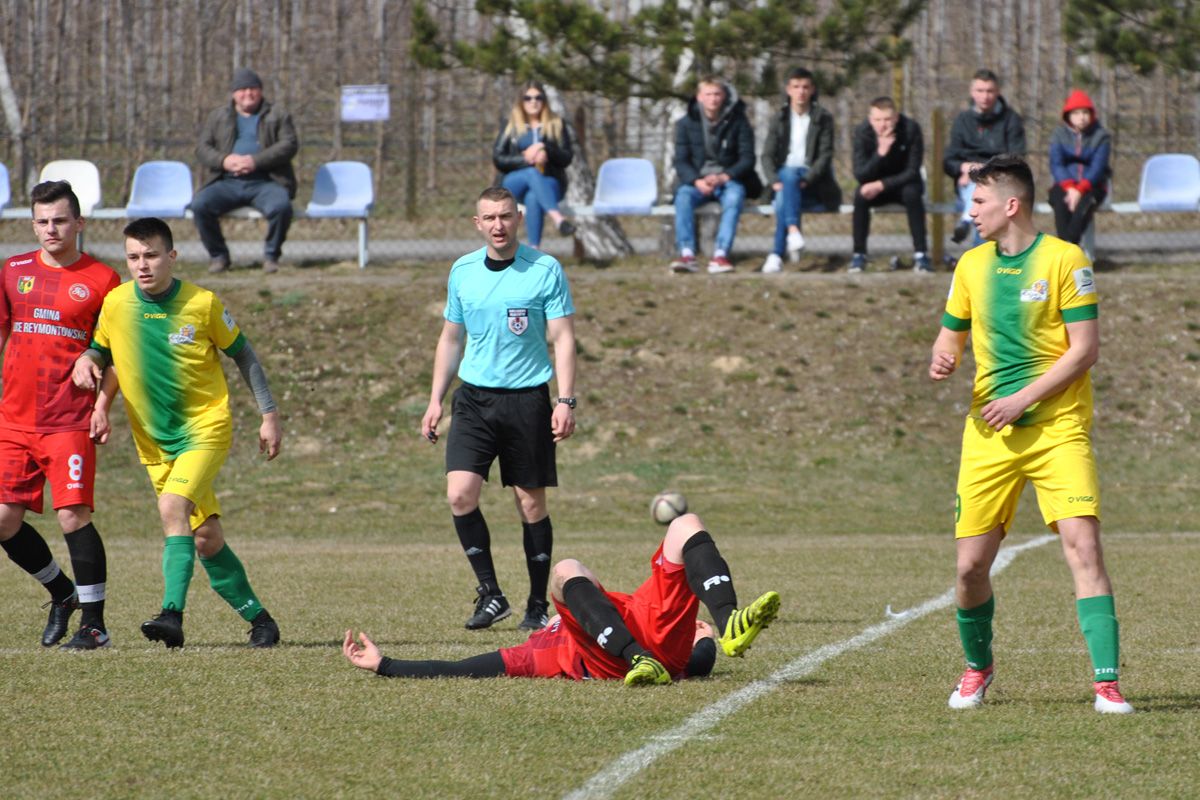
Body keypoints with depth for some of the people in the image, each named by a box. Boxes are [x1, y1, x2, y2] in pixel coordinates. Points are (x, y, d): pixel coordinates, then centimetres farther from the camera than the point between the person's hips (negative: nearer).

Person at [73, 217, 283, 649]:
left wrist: (269, 414, 2)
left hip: (206, 429, -4)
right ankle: (258, 618, 20)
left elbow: (243, 354, 2)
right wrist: (86, 361, -10)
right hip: (154, 440, 4)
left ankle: (172, 615, -34)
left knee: (173, 507, -27)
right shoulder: (115, 304, -4)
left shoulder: (203, 304, -11)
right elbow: (101, 349, 14)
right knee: (206, 537, 5)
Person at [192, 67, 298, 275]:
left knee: (281, 206, -34)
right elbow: (202, 148, 11)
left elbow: (289, 145, -1)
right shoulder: (218, 117, 21)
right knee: (199, 205, -26)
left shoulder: (278, 116, 13)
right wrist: (224, 160, -11)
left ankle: (271, 255, -10)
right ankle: (218, 255, -8)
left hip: (265, 182, -2)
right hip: (226, 183, 2)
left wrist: (255, 161, -15)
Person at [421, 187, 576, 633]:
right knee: (460, 494, -13)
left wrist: (565, 401, -13)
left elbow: (563, 339, -4)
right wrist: (435, 400, 12)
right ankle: (489, 593, -1)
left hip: (527, 398, -3)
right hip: (474, 396, 3)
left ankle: (538, 605, 13)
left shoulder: (545, 270, -4)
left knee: (531, 504, 2)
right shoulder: (463, 271, 7)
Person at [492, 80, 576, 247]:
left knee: (533, 197, -38)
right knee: (532, 173, -37)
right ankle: (556, 217, -61)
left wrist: (544, 148, -16)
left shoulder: (557, 125, 11)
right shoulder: (511, 126, 11)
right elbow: (497, 158, 3)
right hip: (515, 182, 0)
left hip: (550, 183, 0)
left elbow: (567, 158, 3)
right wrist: (525, 159, -12)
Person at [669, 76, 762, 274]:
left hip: (728, 179, -1)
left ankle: (720, 255, -46)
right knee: (683, 196, -33)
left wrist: (723, 177, -18)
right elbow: (681, 161, 1)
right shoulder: (686, 123, 6)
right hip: (696, 180, 1)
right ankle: (687, 254, -46)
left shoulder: (737, 122, 4)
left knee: (735, 196, -36)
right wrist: (697, 181, -19)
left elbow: (747, 159, -1)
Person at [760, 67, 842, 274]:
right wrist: (774, 180, -16)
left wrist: (807, 179, -20)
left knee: (783, 199, -35)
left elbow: (825, 155, -4)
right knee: (789, 174, -37)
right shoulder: (779, 119, 12)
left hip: (813, 182, -2)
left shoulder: (823, 118, 5)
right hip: (784, 176, 2)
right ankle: (793, 229, -53)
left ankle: (776, 254, -41)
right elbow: (767, 155, 4)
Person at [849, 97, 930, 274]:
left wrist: (881, 185, -30)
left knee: (912, 193, -33)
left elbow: (912, 172, -20)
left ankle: (920, 254, -28)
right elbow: (860, 175, -23)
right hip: (876, 187, 1)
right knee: (861, 196, -30)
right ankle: (859, 255, -20)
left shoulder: (911, 129, -21)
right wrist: (880, 153, -39)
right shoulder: (862, 133, -17)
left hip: (902, 183, -1)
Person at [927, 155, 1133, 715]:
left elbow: (1085, 349, -8)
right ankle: (978, 667, 26)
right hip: (989, 434, 4)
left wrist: (1024, 397, -15)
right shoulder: (972, 265, 11)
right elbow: (952, 334, 21)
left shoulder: (1064, 259, -5)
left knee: (1082, 545, -18)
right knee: (970, 565, 1)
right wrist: (942, 359, -3)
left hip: (1058, 428, -4)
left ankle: (1107, 682, -17)